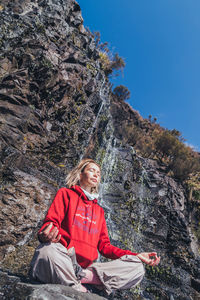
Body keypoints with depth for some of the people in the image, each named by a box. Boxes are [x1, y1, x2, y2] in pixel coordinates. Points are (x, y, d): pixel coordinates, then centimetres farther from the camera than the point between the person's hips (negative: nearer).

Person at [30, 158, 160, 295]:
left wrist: (136, 256, 8)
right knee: (47, 250, -38)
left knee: (137, 268, -13)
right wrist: (46, 236, -27)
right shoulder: (66, 193, 12)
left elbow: (104, 245, 18)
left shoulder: (99, 210, 23)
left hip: (87, 266, 5)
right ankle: (81, 291, -20)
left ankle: (84, 275, -22)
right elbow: (51, 222, -2)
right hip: (62, 260, -4)